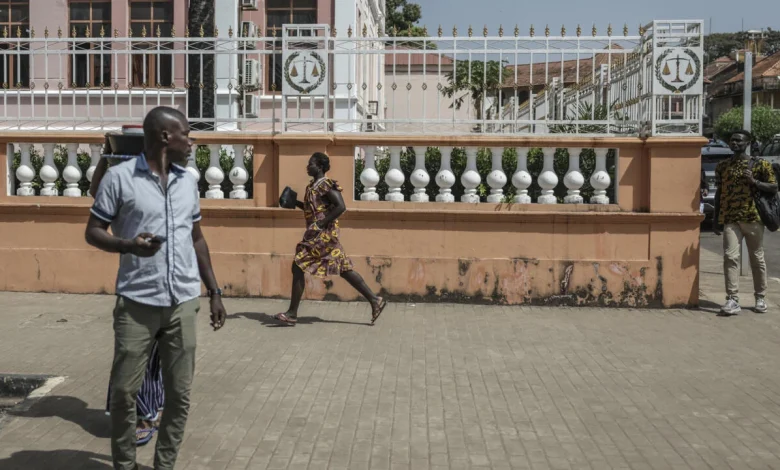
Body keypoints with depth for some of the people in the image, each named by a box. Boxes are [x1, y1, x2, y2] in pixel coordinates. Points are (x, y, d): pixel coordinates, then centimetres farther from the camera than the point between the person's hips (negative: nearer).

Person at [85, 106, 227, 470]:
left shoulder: (188, 180, 11)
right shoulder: (119, 176, -3)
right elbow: (93, 232, -1)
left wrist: (214, 292, 15)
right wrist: (129, 245, -22)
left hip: (183, 303, 4)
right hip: (137, 303, -4)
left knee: (179, 394, 7)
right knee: (124, 391, 4)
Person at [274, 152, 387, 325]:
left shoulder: (325, 185, -14)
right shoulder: (314, 186, 15)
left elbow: (341, 207, -22)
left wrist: (321, 224, -22)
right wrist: (296, 203, 13)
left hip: (323, 235, -10)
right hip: (318, 235, 10)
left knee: (298, 266, -8)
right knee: (344, 270, 10)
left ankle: (292, 314, -2)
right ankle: (375, 300, 14)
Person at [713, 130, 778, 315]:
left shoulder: (760, 164, 1)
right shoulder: (722, 166, 9)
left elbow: (774, 187, 1)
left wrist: (754, 182, -16)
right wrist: (716, 220, 10)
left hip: (753, 218, -1)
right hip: (730, 220, 1)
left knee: (757, 259, 7)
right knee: (730, 257, -11)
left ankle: (760, 298, 21)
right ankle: (733, 300, -12)